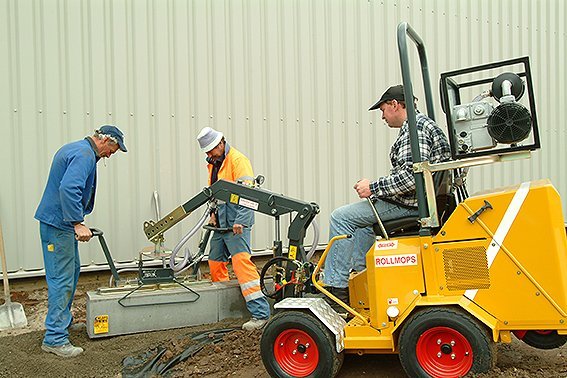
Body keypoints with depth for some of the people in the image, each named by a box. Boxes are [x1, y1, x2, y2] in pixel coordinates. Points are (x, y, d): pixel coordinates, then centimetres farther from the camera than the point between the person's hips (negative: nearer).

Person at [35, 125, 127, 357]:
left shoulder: (74, 149, 16)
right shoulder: (85, 155, -18)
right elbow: (68, 188, -31)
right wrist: (78, 223, -29)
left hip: (60, 221, 11)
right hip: (58, 224, -11)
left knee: (72, 269, 20)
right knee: (62, 279, -8)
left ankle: (64, 321, 33)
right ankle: (55, 338, -3)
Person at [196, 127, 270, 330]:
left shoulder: (237, 160, -11)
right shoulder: (213, 164, 17)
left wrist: (240, 221, -27)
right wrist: (213, 213, 10)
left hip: (236, 223, -9)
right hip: (221, 223, 9)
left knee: (241, 261, -18)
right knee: (215, 262, 15)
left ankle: (260, 313, -18)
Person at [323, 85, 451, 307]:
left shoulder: (414, 128, -16)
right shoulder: (423, 124, 18)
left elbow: (413, 175, -28)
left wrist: (373, 188, -19)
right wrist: (375, 188, 18)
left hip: (410, 203, -11)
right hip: (419, 200, 11)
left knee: (341, 217, -10)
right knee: (362, 217, 29)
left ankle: (336, 288, -7)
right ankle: (359, 272, 29)